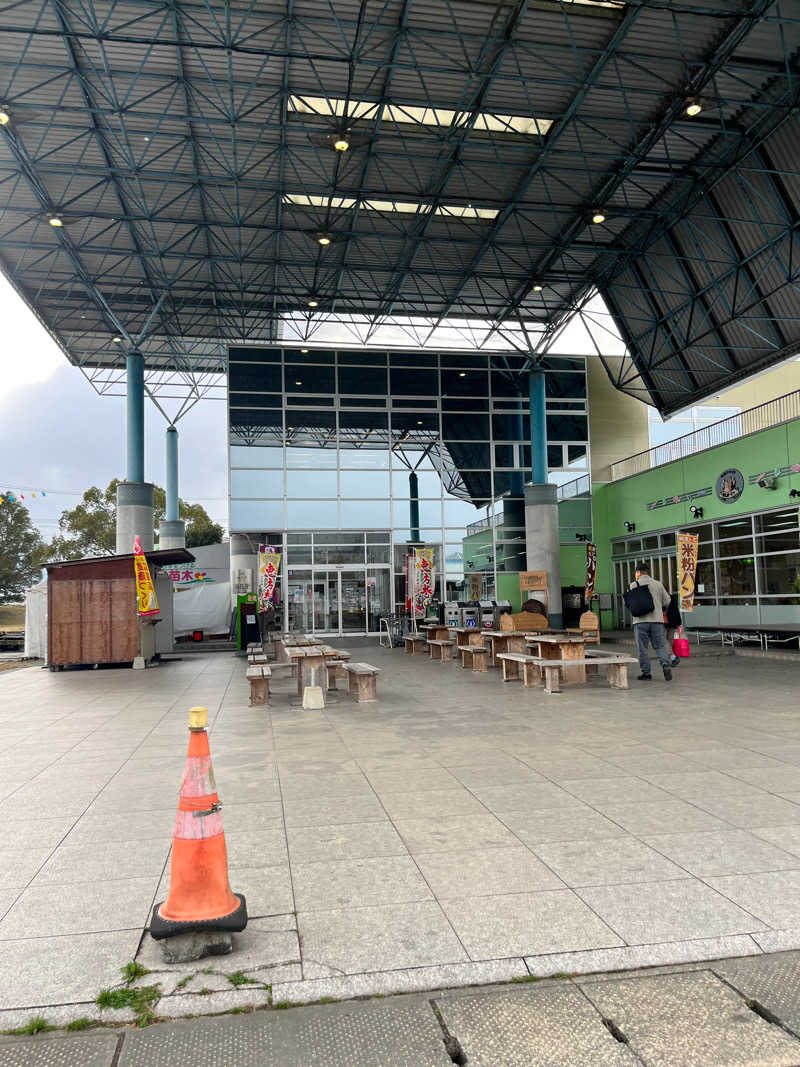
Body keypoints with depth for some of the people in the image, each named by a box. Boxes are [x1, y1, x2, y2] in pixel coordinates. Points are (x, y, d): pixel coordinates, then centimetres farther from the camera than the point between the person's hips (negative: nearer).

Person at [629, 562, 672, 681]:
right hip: (657, 620, 3)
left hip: (641, 620, -3)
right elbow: (667, 601, 11)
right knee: (660, 646, 7)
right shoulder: (658, 584, 11)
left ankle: (646, 673, 5)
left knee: (643, 648, 4)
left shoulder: (634, 585, 0)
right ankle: (666, 665, -14)